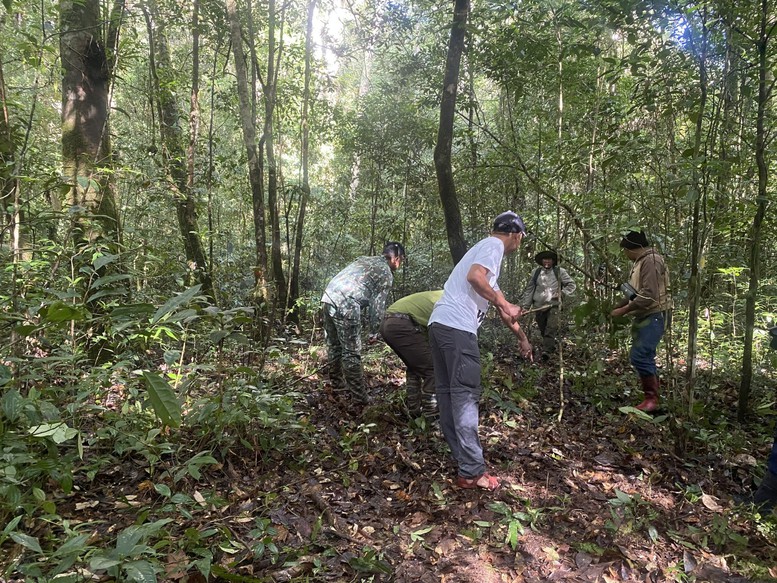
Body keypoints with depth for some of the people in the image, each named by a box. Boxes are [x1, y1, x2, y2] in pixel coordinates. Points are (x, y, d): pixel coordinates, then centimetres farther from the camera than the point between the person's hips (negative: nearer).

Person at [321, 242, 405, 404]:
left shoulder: (364, 259, 24)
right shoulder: (387, 274, 3)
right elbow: (378, 305, 0)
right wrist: (374, 332, 9)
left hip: (328, 298, 8)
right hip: (346, 307, -8)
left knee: (334, 346, 19)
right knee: (351, 352, 0)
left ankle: (337, 384, 34)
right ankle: (359, 396, 8)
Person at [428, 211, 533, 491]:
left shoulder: (486, 247, 30)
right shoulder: (494, 245, 2)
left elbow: (501, 305, 36)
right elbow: (474, 277, -20)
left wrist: (522, 338, 43)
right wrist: (504, 305, -9)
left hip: (439, 324, 10)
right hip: (457, 327, -10)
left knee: (448, 393, 11)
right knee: (465, 395, -8)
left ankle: (461, 457, 22)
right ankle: (472, 472, -4)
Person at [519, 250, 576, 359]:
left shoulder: (560, 272, 8)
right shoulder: (536, 272, 13)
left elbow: (572, 285, 10)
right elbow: (529, 289, 12)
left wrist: (563, 293, -7)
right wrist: (525, 305, 5)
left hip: (553, 306, -3)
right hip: (538, 307, 3)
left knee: (551, 329, -15)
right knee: (543, 331, 8)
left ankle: (546, 351, -20)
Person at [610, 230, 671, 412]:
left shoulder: (651, 261, -17)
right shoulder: (641, 262, 15)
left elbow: (649, 296, -25)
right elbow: (635, 292, 21)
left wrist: (623, 310, -19)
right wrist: (615, 307, 14)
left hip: (653, 317, -10)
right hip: (644, 317, 10)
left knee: (639, 356, -13)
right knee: (645, 357, 12)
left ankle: (652, 398, -3)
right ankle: (651, 397, 20)